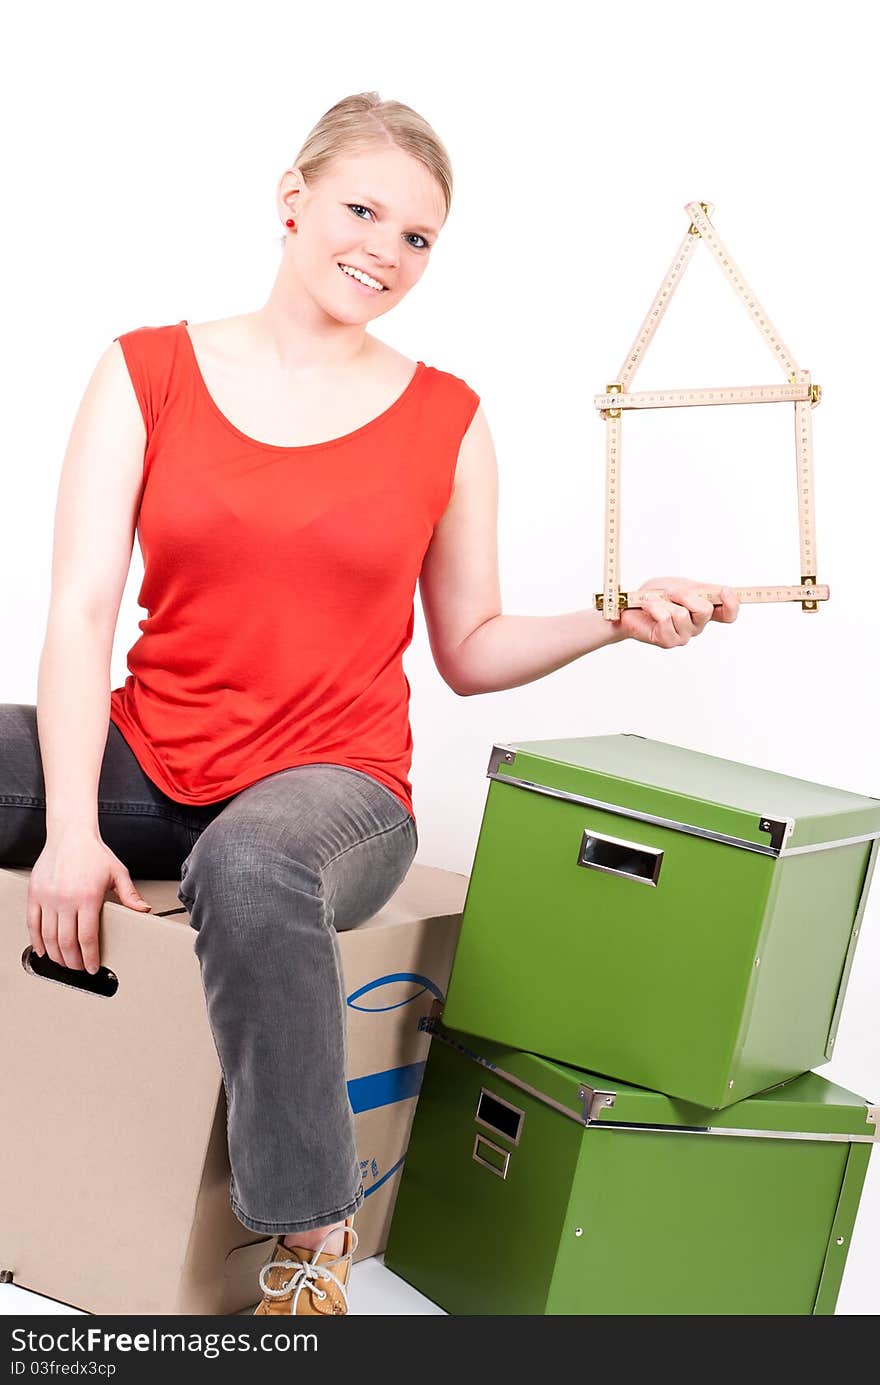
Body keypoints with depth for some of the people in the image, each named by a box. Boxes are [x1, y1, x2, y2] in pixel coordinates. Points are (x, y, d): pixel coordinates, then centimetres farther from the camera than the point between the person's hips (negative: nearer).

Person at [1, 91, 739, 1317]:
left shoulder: (448, 421, 4)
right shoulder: (148, 371, 4)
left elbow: (469, 651, 10)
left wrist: (613, 621, -7)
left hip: (333, 779, -2)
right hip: (144, 757, 3)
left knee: (253, 870, -38)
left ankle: (311, 1237, -17)